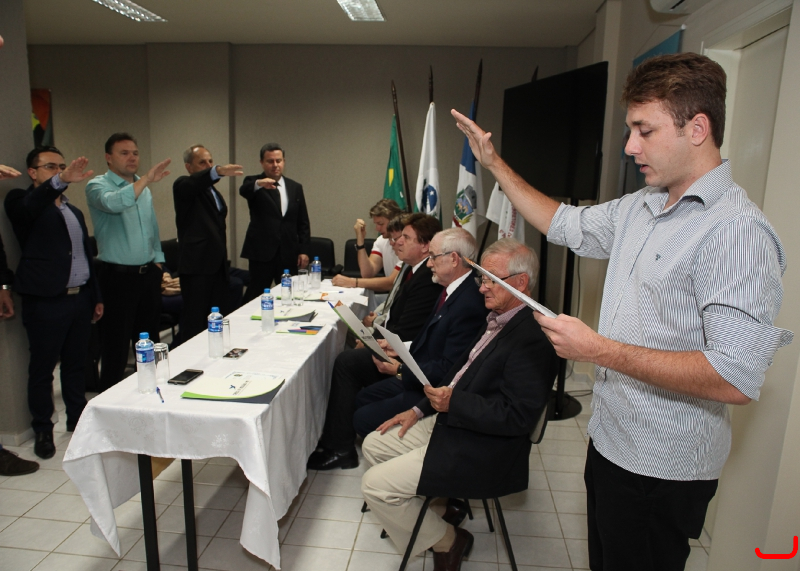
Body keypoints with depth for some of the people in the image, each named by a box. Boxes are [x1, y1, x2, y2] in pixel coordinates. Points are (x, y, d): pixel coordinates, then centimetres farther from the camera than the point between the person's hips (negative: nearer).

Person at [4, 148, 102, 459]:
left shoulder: (74, 211, 18)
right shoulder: (21, 201, -2)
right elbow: (30, 207, -28)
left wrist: (96, 296, 17)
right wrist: (62, 182, -44)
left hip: (80, 297, 6)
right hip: (46, 301, -6)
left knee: (76, 364, 14)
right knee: (42, 368, 5)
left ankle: (77, 419, 27)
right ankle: (43, 430, 16)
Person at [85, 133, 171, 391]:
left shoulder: (144, 190, 15)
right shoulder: (98, 185, -6)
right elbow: (113, 203, -31)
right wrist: (145, 179, -32)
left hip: (149, 273, 7)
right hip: (119, 276, -6)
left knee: (149, 341, 15)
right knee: (117, 345, 0)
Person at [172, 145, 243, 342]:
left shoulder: (214, 192, 20)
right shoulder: (184, 186, -5)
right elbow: (194, 183, -31)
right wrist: (218, 171, -49)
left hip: (218, 265, 8)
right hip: (197, 266, -8)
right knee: (195, 323, -3)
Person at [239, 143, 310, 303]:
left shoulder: (295, 187, 12)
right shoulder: (253, 183, 2)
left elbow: (303, 222, 12)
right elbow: (243, 190, -23)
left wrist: (303, 250, 5)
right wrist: (258, 184, -45)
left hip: (289, 253, 3)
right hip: (262, 252, -3)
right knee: (256, 296, -2)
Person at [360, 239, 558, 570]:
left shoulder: (532, 338, -24)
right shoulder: (497, 320, 6)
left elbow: (518, 416, -27)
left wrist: (454, 403, -25)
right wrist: (420, 410, 10)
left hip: (480, 450, -10)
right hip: (448, 420, 10)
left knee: (375, 485, -11)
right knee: (374, 445, 14)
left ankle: (445, 540, 12)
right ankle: (432, 510, 24)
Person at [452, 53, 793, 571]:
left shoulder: (736, 231, -24)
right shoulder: (638, 208, 4)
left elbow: (738, 378, -30)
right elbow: (564, 224, 17)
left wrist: (599, 350, -27)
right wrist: (495, 164, 12)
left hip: (663, 468, -8)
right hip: (610, 441, 8)